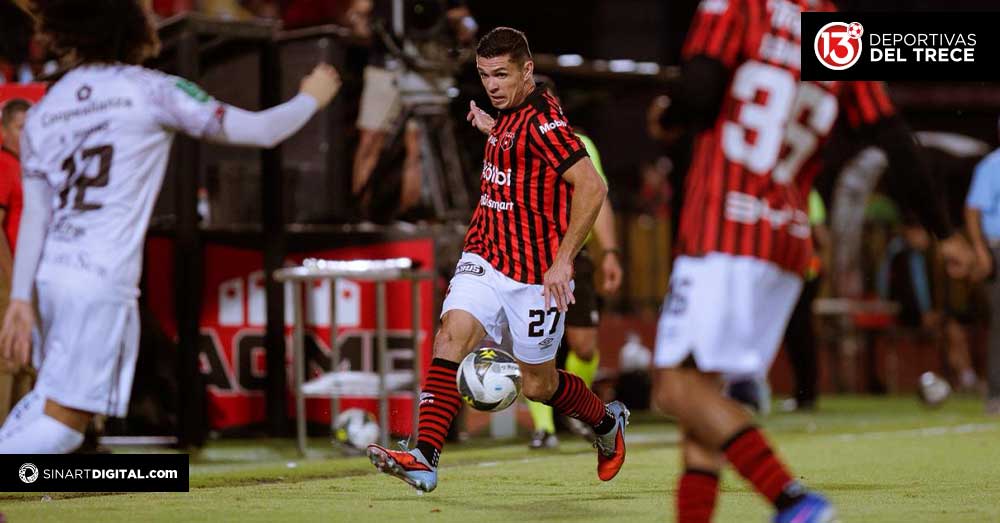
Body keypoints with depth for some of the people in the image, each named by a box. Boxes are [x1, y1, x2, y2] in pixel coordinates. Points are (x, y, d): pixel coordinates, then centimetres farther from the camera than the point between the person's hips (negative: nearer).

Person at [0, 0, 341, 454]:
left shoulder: (42, 111, 12)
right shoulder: (151, 90, -3)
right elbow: (260, 132, 1)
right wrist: (312, 98, 19)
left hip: (50, 272, 7)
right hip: (102, 280, -7)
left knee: (50, 398, 24)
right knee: (65, 420, -7)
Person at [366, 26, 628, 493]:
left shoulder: (541, 119, -19)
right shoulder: (512, 112, 9)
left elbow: (592, 187, -25)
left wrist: (563, 260, -26)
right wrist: (492, 129, 25)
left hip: (536, 274, -7)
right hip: (485, 257, 7)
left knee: (537, 384, 6)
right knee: (452, 336, -16)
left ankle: (608, 423, 36)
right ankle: (424, 458, -24)